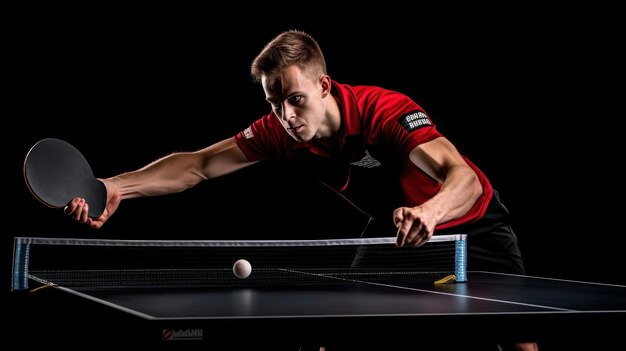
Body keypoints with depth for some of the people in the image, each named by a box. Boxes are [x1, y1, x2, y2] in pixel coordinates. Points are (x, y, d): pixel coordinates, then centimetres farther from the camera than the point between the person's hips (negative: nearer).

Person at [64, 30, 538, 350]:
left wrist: (429, 212, -71)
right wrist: (117, 187, -32)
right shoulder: (281, 131, -19)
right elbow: (199, 165, -18)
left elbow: (464, 178, -48)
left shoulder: (387, 112, -37)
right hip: (397, 228, 5)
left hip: (471, 222, -5)